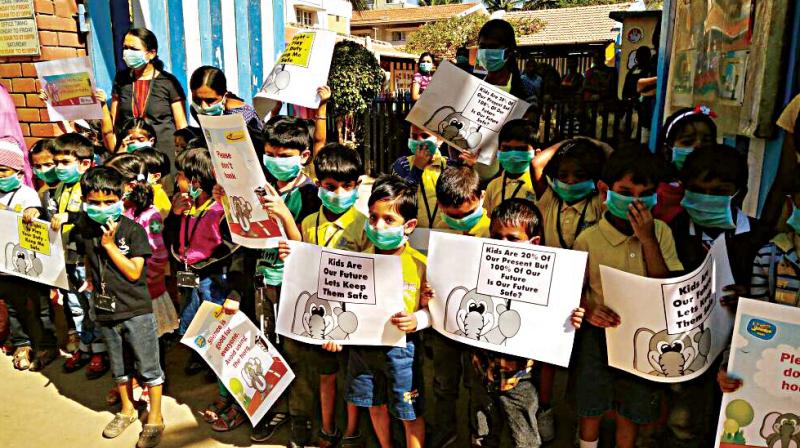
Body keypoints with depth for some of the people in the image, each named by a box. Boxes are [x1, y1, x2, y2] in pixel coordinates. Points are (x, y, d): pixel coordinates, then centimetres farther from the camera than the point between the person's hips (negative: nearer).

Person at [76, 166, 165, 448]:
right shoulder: (86, 228, 2)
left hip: (136, 310, -5)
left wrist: (110, 244, -19)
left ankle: (155, 418, 19)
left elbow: (134, 272, -17)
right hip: (105, 310, 5)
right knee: (117, 365, 20)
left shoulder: (133, 230, -14)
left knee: (148, 368, 3)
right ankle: (127, 409, 40)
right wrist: (93, 280, 11)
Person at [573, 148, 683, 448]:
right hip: (599, 334, -1)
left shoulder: (660, 233, -7)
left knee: (632, 411, 19)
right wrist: (588, 311, -26)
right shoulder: (588, 239, -14)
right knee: (591, 408, 15)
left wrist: (647, 239, -21)